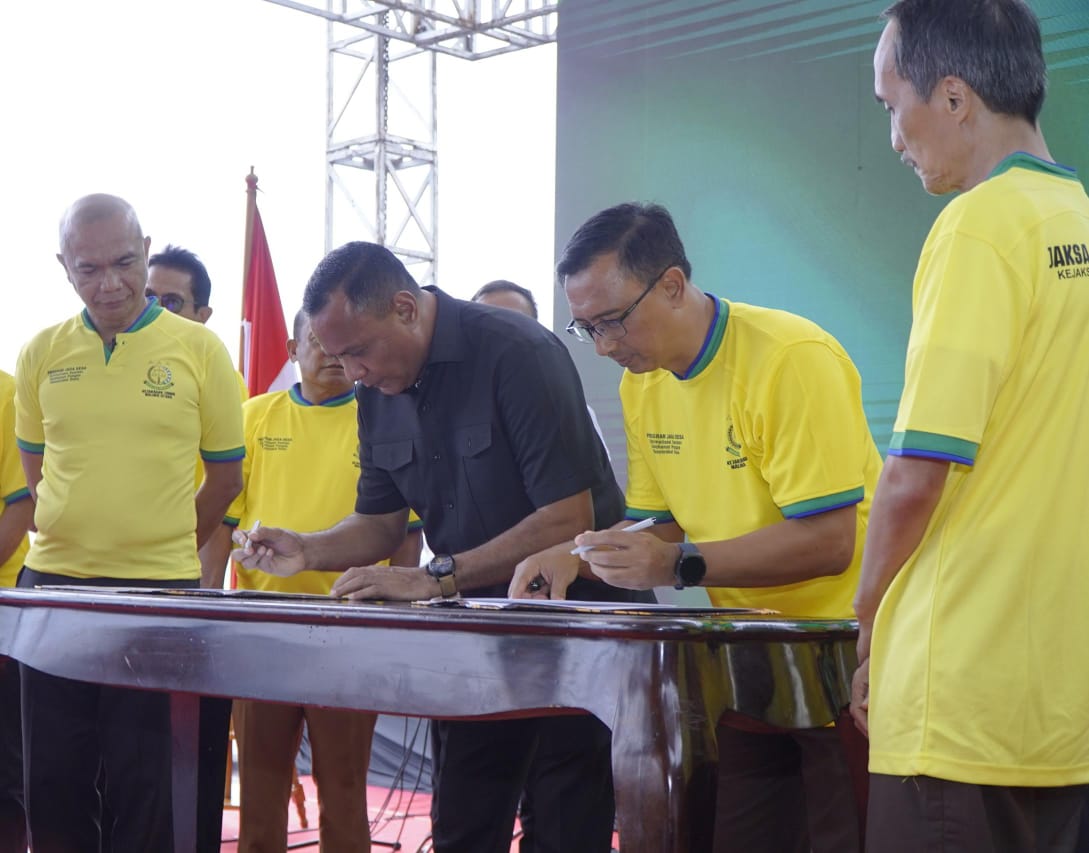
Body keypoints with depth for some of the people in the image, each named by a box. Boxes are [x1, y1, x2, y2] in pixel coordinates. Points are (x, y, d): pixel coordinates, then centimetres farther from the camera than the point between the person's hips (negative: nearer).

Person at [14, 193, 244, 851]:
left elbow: (225, 476, 5)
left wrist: (162, 550, 5)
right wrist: (78, 543, 9)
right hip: (53, 585, 3)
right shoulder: (42, 353, 6)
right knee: (54, 780, 9)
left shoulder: (200, 348, -1)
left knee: (145, 788, 4)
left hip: (160, 594, -3)